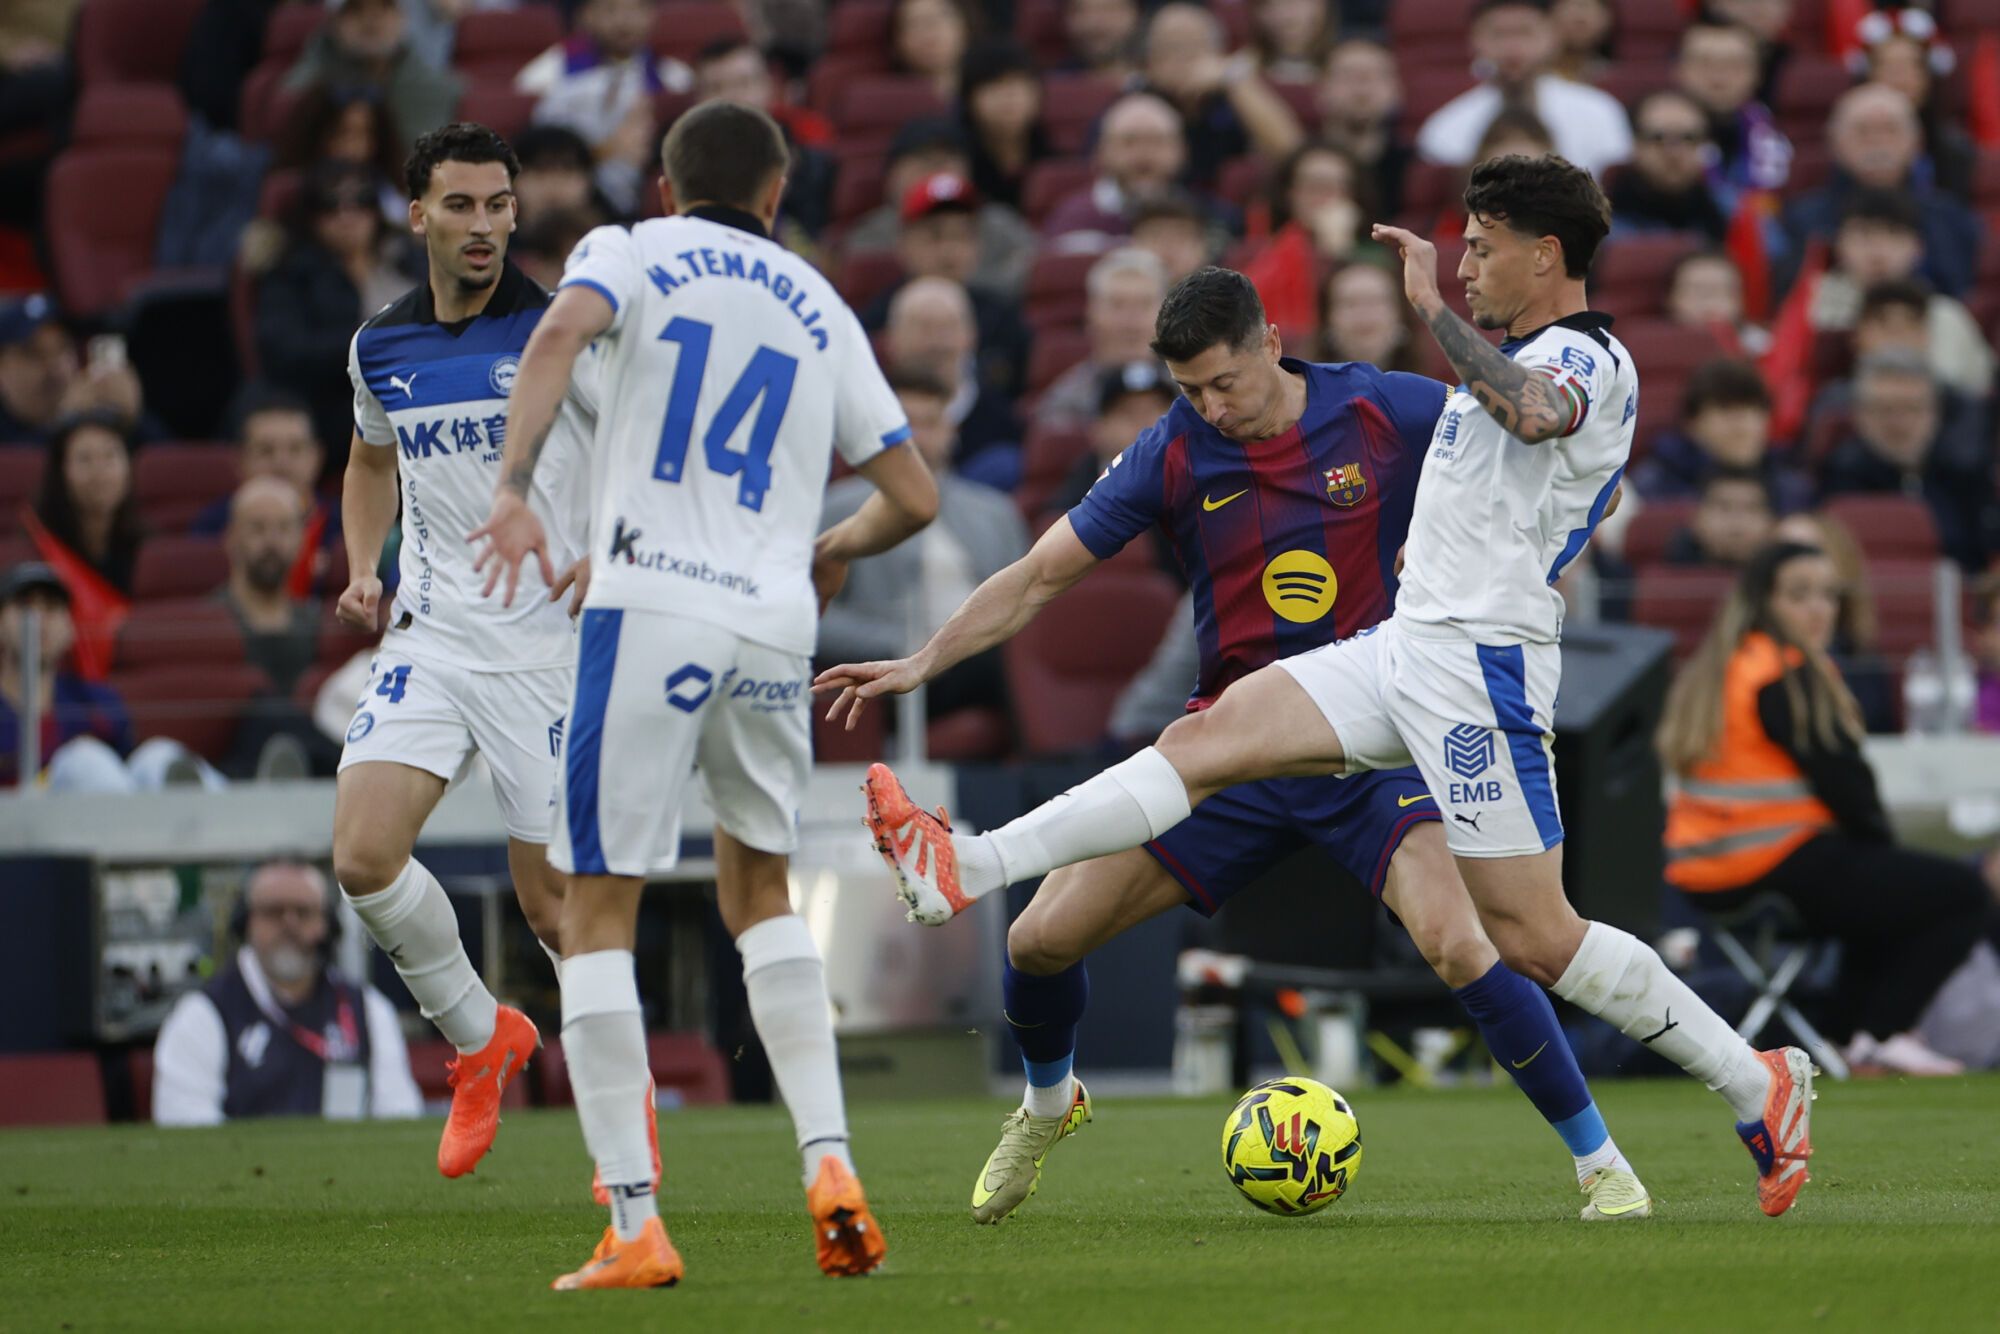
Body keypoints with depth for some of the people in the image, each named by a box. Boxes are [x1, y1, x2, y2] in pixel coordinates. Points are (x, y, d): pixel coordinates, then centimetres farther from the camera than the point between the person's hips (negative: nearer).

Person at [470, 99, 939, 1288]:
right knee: (761, 893, 23)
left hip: (649, 604, -4)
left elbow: (564, 331, -14)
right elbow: (915, 496, 18)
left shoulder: (632, 253, 10)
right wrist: (838, 550, 38)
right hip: (774, 622, 4)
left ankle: (634, 1227, -5)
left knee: (600, 913, 2)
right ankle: (830, 1163, 7)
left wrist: (516, 487, -22)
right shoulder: (821, 310, 19)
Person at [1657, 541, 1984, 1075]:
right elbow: (1840, 779, -13)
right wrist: (1880, 839, 6)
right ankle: (1882, 1035, -6)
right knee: (1963, 892, -4)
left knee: (1883, 885, 35)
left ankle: (1853, 1027, 22)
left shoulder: (1712, 668, 16)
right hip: (1782, 870, -10)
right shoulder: (1788, 679, -14)